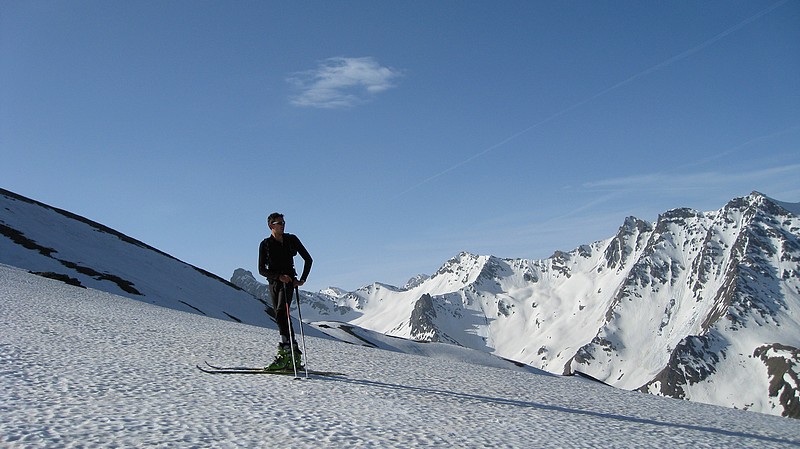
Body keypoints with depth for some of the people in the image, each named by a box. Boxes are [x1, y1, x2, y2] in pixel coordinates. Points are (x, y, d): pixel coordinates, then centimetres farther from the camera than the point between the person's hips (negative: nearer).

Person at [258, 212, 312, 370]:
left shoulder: (291, 239, 3)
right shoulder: (265, 244, 3)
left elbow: (308, 259, 9)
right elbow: (261, 270, -2)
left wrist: (302, 279, 0)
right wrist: (279, 276, -17)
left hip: (288, 281, -3)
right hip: (274, 282, 3)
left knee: (281, 314, -22)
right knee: (281, 317, 3)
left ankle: (284, 353, -27)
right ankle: (294, 355, 9)